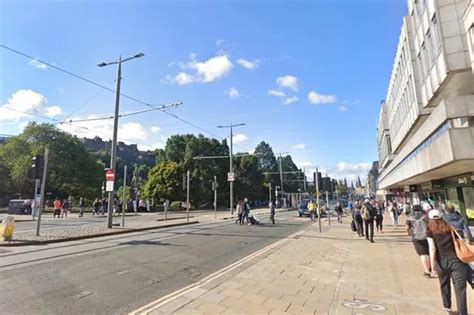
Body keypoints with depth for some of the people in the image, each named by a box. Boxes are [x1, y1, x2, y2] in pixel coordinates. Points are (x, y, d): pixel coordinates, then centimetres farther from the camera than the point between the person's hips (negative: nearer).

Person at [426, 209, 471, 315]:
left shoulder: (430, 230, -3)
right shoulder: (450, 226, 6)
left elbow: (432, 248, -10)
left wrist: (432, 264, -7)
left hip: (442, 262, 0)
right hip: (456, 260, 1)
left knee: (444, 285, 22)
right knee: (460, 289, 2)